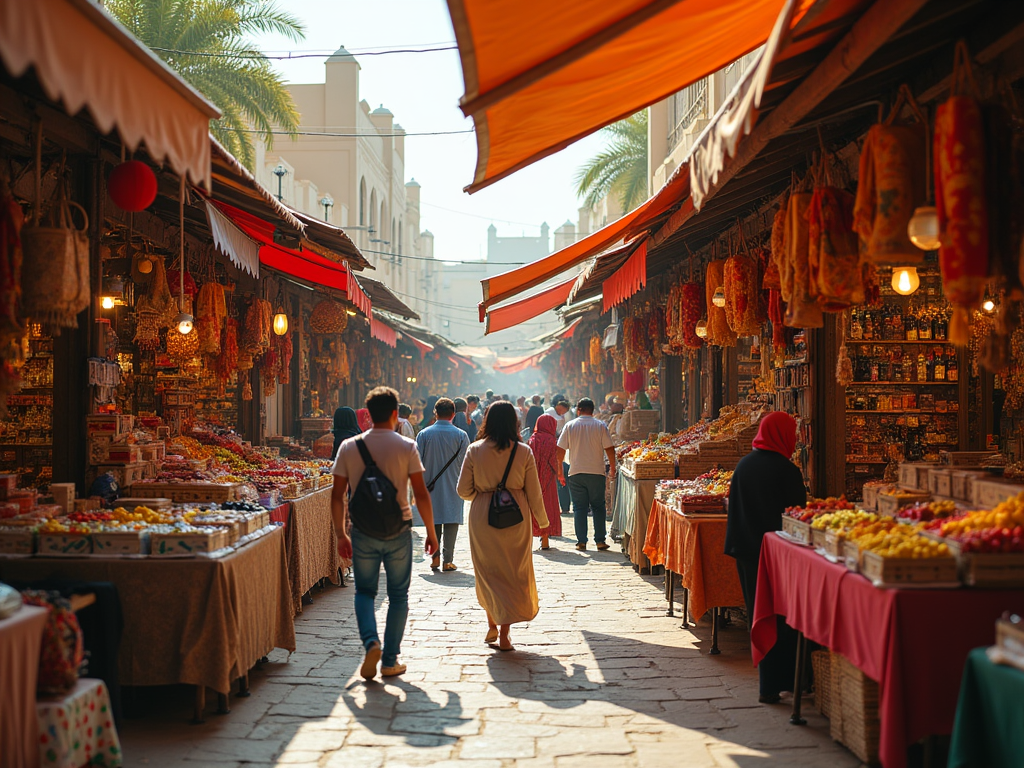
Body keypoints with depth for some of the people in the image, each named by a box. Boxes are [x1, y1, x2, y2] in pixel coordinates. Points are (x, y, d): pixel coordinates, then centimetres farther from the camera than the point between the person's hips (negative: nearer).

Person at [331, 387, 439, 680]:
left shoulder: (349, 447, 0)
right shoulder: (406, 447, -6)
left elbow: (337, 496, 1)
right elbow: (421, 494, -7)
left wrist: (341, 533, 12)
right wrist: (431, 532, 3)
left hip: (363, 532, 1)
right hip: (398, 531, -1)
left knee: (364, 591, 15)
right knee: (398, 595, 11)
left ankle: (371, 641, -10)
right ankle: (390, 661, 12)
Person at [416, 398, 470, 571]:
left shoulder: (424, 434, -2)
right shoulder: (461, 435, -4)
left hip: (431, 486, 1)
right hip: (453, 486, -1)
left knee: (433, 520, 13)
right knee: (451, 521, 3)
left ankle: (435, 556, 5)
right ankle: (448, 560, 1)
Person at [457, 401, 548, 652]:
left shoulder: (474, 450, -6)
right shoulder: (523, 452, -6)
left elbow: (464, 490, -2)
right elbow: (534, 492, 0)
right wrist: (542, 520, 14)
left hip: (482, 518, 0)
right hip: (515, 518, 0)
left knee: (487, 572, 16)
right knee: (513, 573, 8)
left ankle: (492, 626, 20)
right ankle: (504, 635, 7)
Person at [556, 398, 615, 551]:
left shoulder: (570, 426, 2)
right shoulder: (600, 426, -1)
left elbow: (560, 450, 1)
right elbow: (609, 449, -4)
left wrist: (560, 470, 10)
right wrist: (613, 468, 6)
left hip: (576, 473, 0)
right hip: (597, 472, 0)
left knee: (579, 508, 6)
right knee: (598, 507, 9)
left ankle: (581, 542, 4)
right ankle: (600, 541, 5)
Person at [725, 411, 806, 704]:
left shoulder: (743, 465, 4)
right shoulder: (786, 470, -15)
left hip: (747, 551, 6)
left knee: (758, 612, 18)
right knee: (779, 619, 2)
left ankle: (766, 671, 32)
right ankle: (773, 685, 5)